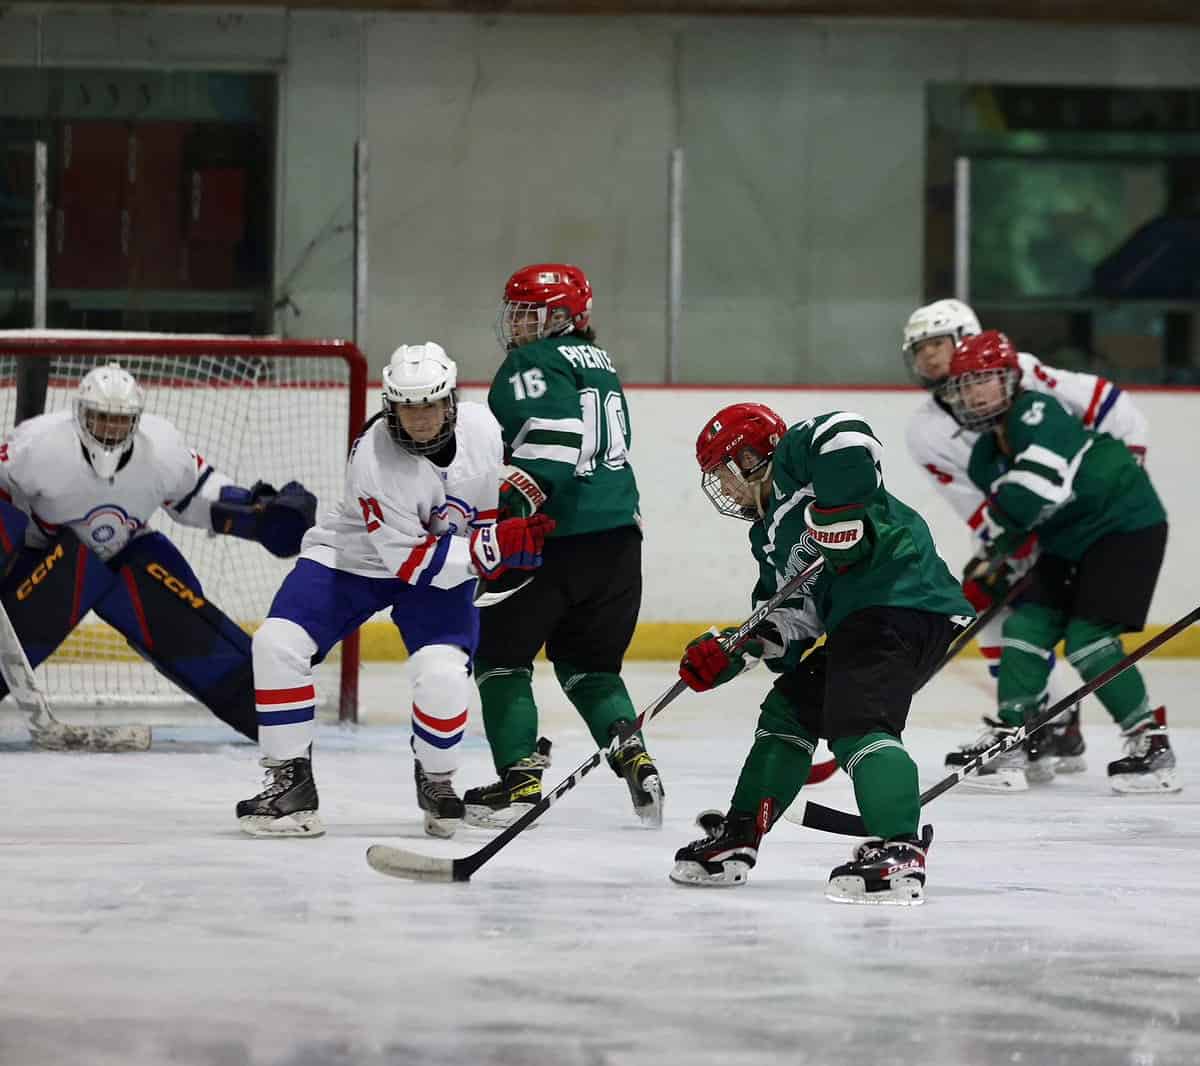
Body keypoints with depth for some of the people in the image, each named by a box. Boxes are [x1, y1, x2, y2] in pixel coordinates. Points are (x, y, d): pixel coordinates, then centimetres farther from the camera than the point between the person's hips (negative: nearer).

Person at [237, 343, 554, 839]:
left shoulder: (480, 425, -18)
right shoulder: (373, 458, -30)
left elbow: (486, 506, 7)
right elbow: (410, 561, -28)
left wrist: (516, 542, 4)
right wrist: (493, 546, -35)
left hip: (444, 564, 2)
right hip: (350, 557, -2)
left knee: (442, 672, -22)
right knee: (278, 643, -21)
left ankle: (436, 781, 7)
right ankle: (291, 784, -8)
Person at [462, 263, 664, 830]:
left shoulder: (533, 364, -8)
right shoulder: (600, 363, 19)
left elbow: (552, 439, -23)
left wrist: (511, 503, -26)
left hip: (556, 537, -8)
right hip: (618, 533, 8)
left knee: (501, 652, 5)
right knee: (587, 661, 19)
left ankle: (520, 777, -3)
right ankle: (631, 756, -2)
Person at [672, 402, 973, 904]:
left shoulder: (792, 458, 3)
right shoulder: (768, 535, 30)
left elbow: (847, 436, -19)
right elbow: (793, 616, 21)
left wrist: (837, 512, -22)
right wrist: (732, 654, 9)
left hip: (899, 603, -11)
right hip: (857, 617, 11)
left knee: (856, 724, -23)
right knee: (788, 709, 19)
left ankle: (899, 851, -34)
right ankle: (739, 837, 27)